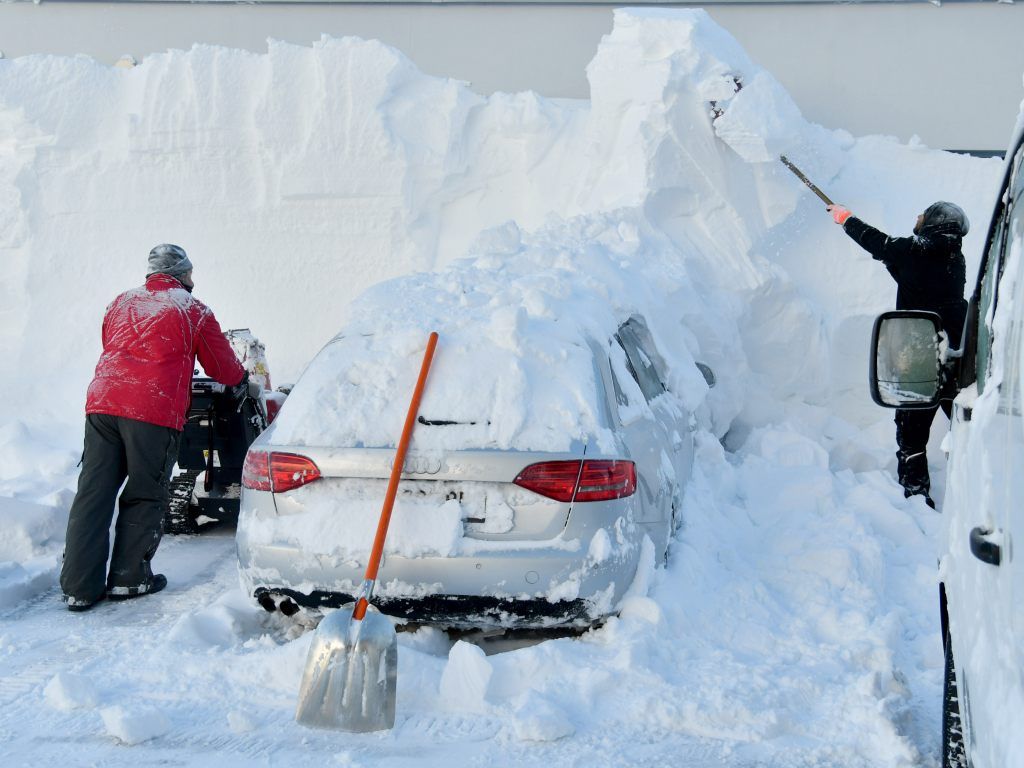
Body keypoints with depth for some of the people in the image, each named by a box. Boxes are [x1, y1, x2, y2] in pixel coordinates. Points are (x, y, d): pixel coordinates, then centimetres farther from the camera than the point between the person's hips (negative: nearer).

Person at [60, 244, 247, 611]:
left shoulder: (121, 302, 22)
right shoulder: (192, 309, 9)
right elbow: (222, 365, 16)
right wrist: (241, 380, 37)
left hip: (102, 401, 4)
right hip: (153, 410, -4)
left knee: (93, 493, 4)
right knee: (144, 495, 8)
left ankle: (79, 586, 3)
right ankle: (128, 577, 8)